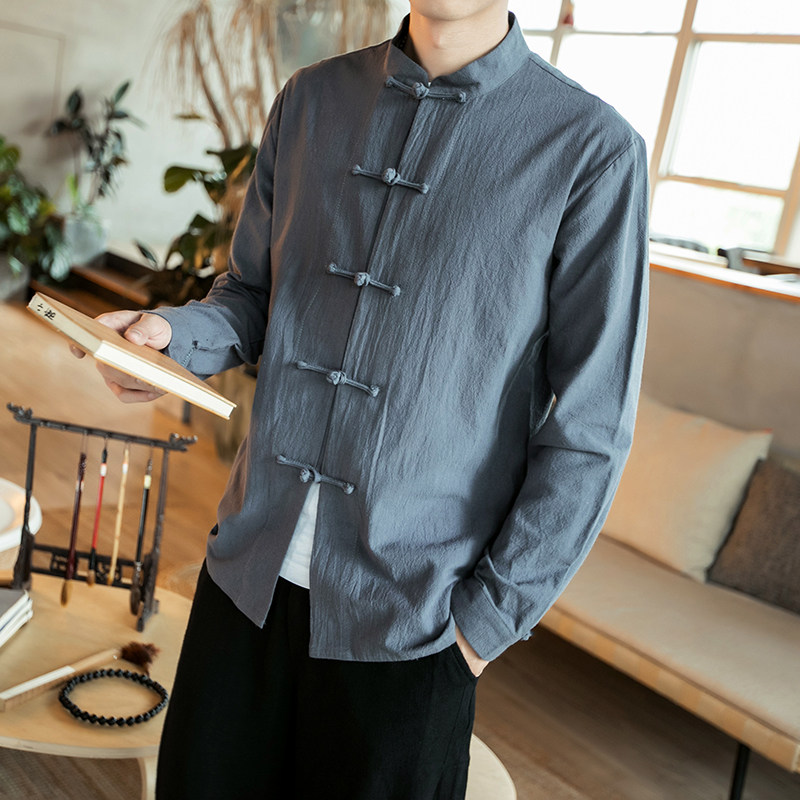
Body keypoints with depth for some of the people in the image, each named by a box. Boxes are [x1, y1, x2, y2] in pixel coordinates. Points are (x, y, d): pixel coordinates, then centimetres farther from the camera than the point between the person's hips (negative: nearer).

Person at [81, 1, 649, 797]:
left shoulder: (592, 149, -11)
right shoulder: (309, 100, 4)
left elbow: (589, 428, -10)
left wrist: (490, 617, -8)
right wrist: (175, 335, -8)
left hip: (406, 615, -4)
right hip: (250, 569, 4)